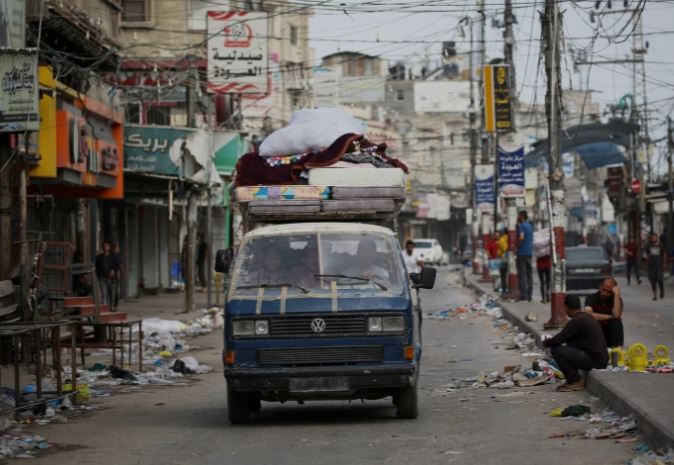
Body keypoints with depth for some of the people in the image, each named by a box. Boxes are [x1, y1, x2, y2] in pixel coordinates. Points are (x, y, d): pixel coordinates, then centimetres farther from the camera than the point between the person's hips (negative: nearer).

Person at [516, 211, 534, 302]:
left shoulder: (521, 226, -10)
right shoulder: (530, 226, 16)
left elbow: (521, 237, -23)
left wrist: (516, 245, -9)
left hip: (522, 253, -8)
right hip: (529, 252, 8)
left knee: (522, 274, -7)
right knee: (529, 273, 7)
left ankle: (523, 295, -11)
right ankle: (529, 295, 7)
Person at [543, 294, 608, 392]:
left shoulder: (577, 320, -15)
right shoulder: (587, 317, 14)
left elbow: (558, 340, -15)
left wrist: (546, 343, 5)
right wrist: (551, 341, 27)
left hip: (595, 360, -9)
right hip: (602, 358, 9)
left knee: (556, 350, -12)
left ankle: (575, 381, -1)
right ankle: (573, 379, 19)